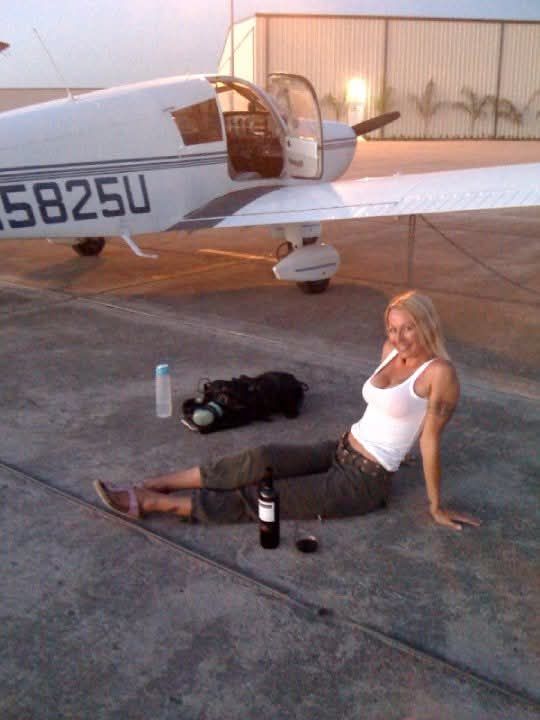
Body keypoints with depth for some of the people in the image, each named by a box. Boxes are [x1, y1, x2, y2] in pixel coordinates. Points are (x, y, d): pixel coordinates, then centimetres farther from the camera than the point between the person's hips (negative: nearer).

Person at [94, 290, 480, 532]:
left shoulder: (439, 372, -18)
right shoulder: (391, 350, 4)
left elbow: (431, 440, -16)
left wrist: (436, 507, -7)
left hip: (363, 483, -7)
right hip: (340, 450, 7)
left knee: (257, 497, -11)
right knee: (260, 460, -15)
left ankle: (149, 503, -10)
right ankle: (149, 485, -13)